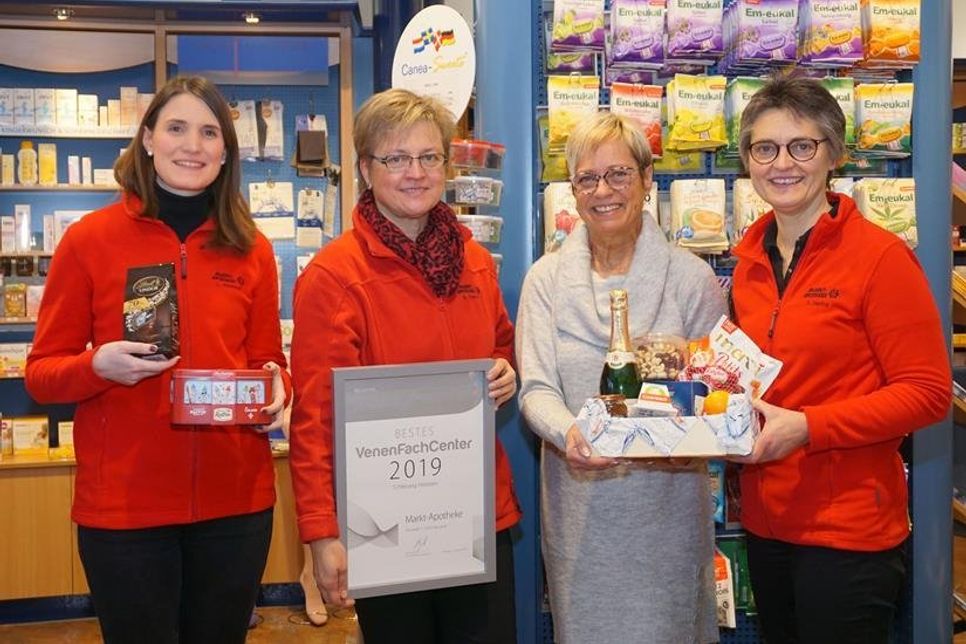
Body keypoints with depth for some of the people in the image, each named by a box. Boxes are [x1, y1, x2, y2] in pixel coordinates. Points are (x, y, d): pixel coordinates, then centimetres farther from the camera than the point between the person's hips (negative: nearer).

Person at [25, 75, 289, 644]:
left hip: (235, 498, 3)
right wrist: (100, 366, -20)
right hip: (123, 503, -2)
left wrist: (274, 386, -11)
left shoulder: (252, 249, 4)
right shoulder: (90, 240, -4)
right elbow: (41, 373, 0)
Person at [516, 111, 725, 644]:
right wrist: (569, 432, -26)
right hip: (579, 505, 1)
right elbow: (536, 387, -5)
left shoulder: (690, 277, 0)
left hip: (667, 504, -1)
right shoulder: (546, 278, 2)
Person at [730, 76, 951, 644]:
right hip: (767, 522, 6)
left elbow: (928, 393, -15)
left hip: (850, 532, -6)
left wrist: (806, 427, -22)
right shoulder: (752, 259, 6)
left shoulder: (879, 256, -13)